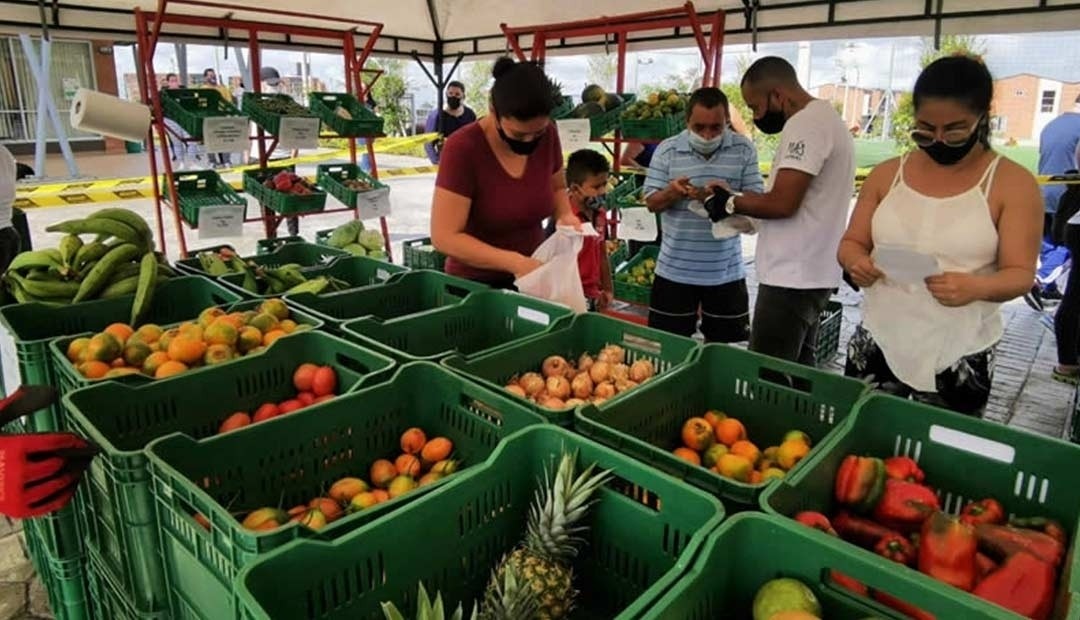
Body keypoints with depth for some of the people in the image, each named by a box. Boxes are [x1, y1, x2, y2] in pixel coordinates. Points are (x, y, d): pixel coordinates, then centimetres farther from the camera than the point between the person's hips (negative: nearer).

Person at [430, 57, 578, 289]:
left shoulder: (547, 136, -9)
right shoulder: (462, 148, -21)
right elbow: (444, 237, -24)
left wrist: (565, 216, -10)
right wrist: (515, 262, -31)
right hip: (475, 283, -4)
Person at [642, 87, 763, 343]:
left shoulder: (744, 149, -1)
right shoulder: (667, 150, -3)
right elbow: (651, 203, -1)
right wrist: (672, 192, -23)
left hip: (726, 269, 1)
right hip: (675, 269, 0)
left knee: (720, 343, 12)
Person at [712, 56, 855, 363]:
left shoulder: (805, 124, -15)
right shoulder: (825, 117, 18)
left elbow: (782, 203, -21)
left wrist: (731, 203, -6)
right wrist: (744, 202, 9)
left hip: (791, 279, -10)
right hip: (813, 274, 10)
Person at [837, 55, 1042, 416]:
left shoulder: (1012, 183, -5)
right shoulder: (887, 175, 3)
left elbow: (1020, 274, -7)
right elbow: (851, 243, 6)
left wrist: (976, 287, -29)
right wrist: (856, 262, -18)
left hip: (960, 356, -2)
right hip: (877, 343, 2)